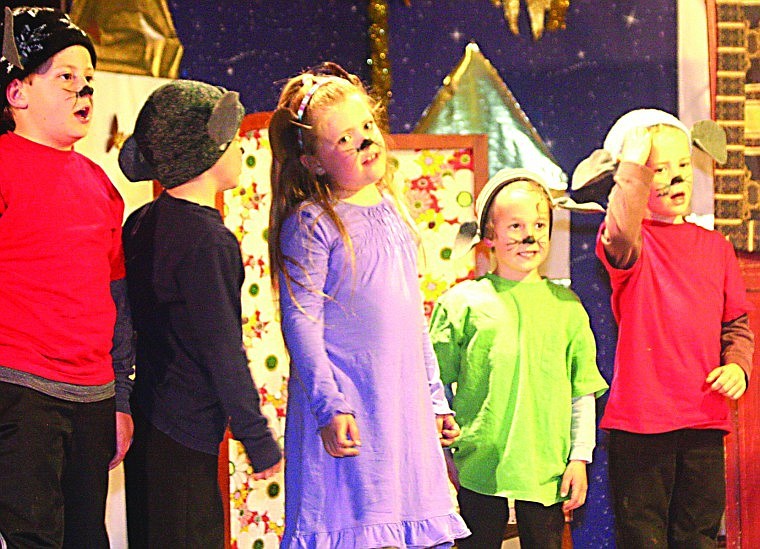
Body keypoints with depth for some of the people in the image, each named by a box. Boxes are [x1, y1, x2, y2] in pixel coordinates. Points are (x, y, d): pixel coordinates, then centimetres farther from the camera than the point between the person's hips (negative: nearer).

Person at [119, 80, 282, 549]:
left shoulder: (141, 223, 9)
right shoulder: (208, 239, -17)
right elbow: (224, 352, -17)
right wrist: (260, 442, -11)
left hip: (146, 420, 9)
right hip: (184, 439, -9)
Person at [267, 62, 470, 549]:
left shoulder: (393, 212, 14)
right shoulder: (312, 223, -8)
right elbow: (301, 322, -12)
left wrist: (435, 398, 19)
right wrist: (330, 406, -18)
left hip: (405, 407, 7)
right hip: (349, 409, -7)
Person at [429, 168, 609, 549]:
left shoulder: (566, 305, 8)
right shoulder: (461, 302, 1)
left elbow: (584, 392, 10)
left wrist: (580, 458, 4)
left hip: (547, 470, 2)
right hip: (479, 468, -2)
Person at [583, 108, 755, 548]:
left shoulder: (715, 246, 12)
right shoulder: (631, 241, -3)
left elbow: (737, 321, 18)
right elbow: (621, 238, -30)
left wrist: (737, 364, -2)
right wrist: (635, 165, -42)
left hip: (704, 420, 4)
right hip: (640, 419, -4)